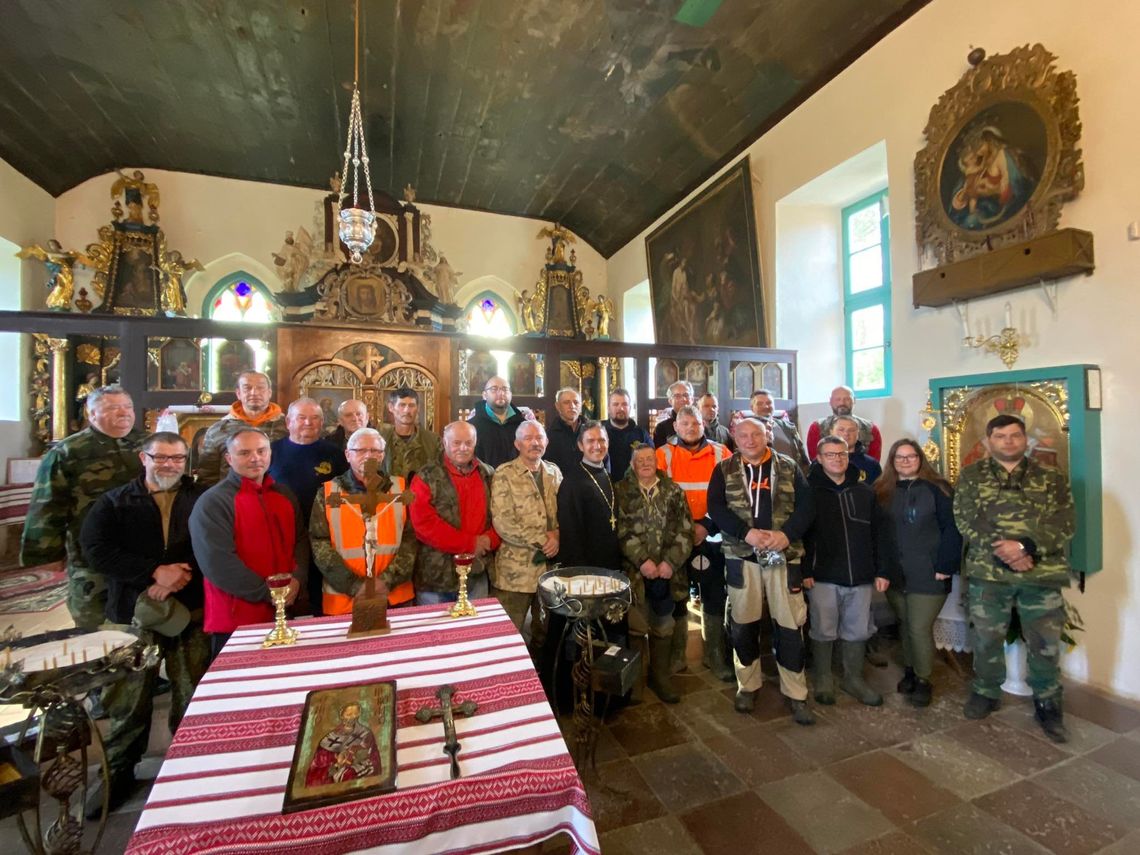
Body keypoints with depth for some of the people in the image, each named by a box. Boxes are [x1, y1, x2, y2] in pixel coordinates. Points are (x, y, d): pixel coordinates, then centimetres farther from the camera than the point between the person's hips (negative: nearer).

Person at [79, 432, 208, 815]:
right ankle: (119, 772, 31)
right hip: (133, 614, 1)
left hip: (191, 613, 0)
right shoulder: (114, 502, 7)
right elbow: (97, 549, -6)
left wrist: (183, 577, -18)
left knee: (192, 697, 7)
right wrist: (154, 572, -15)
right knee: (128, 699, 9)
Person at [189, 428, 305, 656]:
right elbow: (217, 563, -18)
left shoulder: (285, 495, 10)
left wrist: (296, 578, -7)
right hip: (235, 620, -5)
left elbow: (301, 540, 11)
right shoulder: (213, 502, -10)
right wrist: (268, 592, -16)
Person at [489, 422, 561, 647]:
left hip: (550, 565, 5)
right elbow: (502, 522, -16)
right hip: (515, 569, -5)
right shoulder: (504, 474, -8)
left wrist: (556, 537, -7)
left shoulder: (554, 472, 9)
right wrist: (541, 540, -14)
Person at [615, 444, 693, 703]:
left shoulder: (673, 491, 6)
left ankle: (661, 676, 31)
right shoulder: (621, 491, 0)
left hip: (668, 571, 2)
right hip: (634, 571, -2)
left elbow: (685, 531, 1)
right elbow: (622, 531, -8)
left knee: (664, 627, 13)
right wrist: (642, 560, -15)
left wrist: (670, 562, -9)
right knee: (636, 627, 3)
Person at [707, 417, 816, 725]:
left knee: (790, 625, 3)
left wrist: (787, 534, -18)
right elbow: (716, 507, -6)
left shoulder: (789, 467, 7)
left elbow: (805, 505, -2)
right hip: (741, 556, 0)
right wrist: (747, 533, -19)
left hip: (784, 555, 0)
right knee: (743, 624, 9)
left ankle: (796, 694, 20)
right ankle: (747, 685, 28)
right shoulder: (724, 470, 5)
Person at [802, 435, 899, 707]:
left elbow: (881, 531, 9)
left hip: (860, 576, 4)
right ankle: (823, 680, 26)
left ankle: (854, 678, 33)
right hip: (823, 576, -4)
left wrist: (884, 570, 4)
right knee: (823, 632, 8)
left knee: (857, 632, 14)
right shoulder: (809, 491, -6)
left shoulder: (864, 491, 8)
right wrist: (804, 571, -14)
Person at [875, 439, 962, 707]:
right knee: (906, 625, 16)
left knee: (920, 628, -1)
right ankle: (909, 672, 31)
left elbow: (952, 529, -10)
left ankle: (923, 680, 17)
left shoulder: (937, 489, -7)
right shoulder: (882, 491, 6)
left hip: (928, 573, -4)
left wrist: (945, 566, -14)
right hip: (894, 572, 4)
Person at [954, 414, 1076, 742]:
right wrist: (1002, 551, -17)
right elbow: (965, 520, -6)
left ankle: (1047, 705, 30)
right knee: (986, 638, 11)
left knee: (1045, 642, 10)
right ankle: (986, 692, 31)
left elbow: (1065, 523, -4)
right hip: (987, 571, 0)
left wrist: (1025, 546, -19)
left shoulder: (1051, 477, 6)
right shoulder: (971, 476, 3)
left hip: (1043, 572, 1)